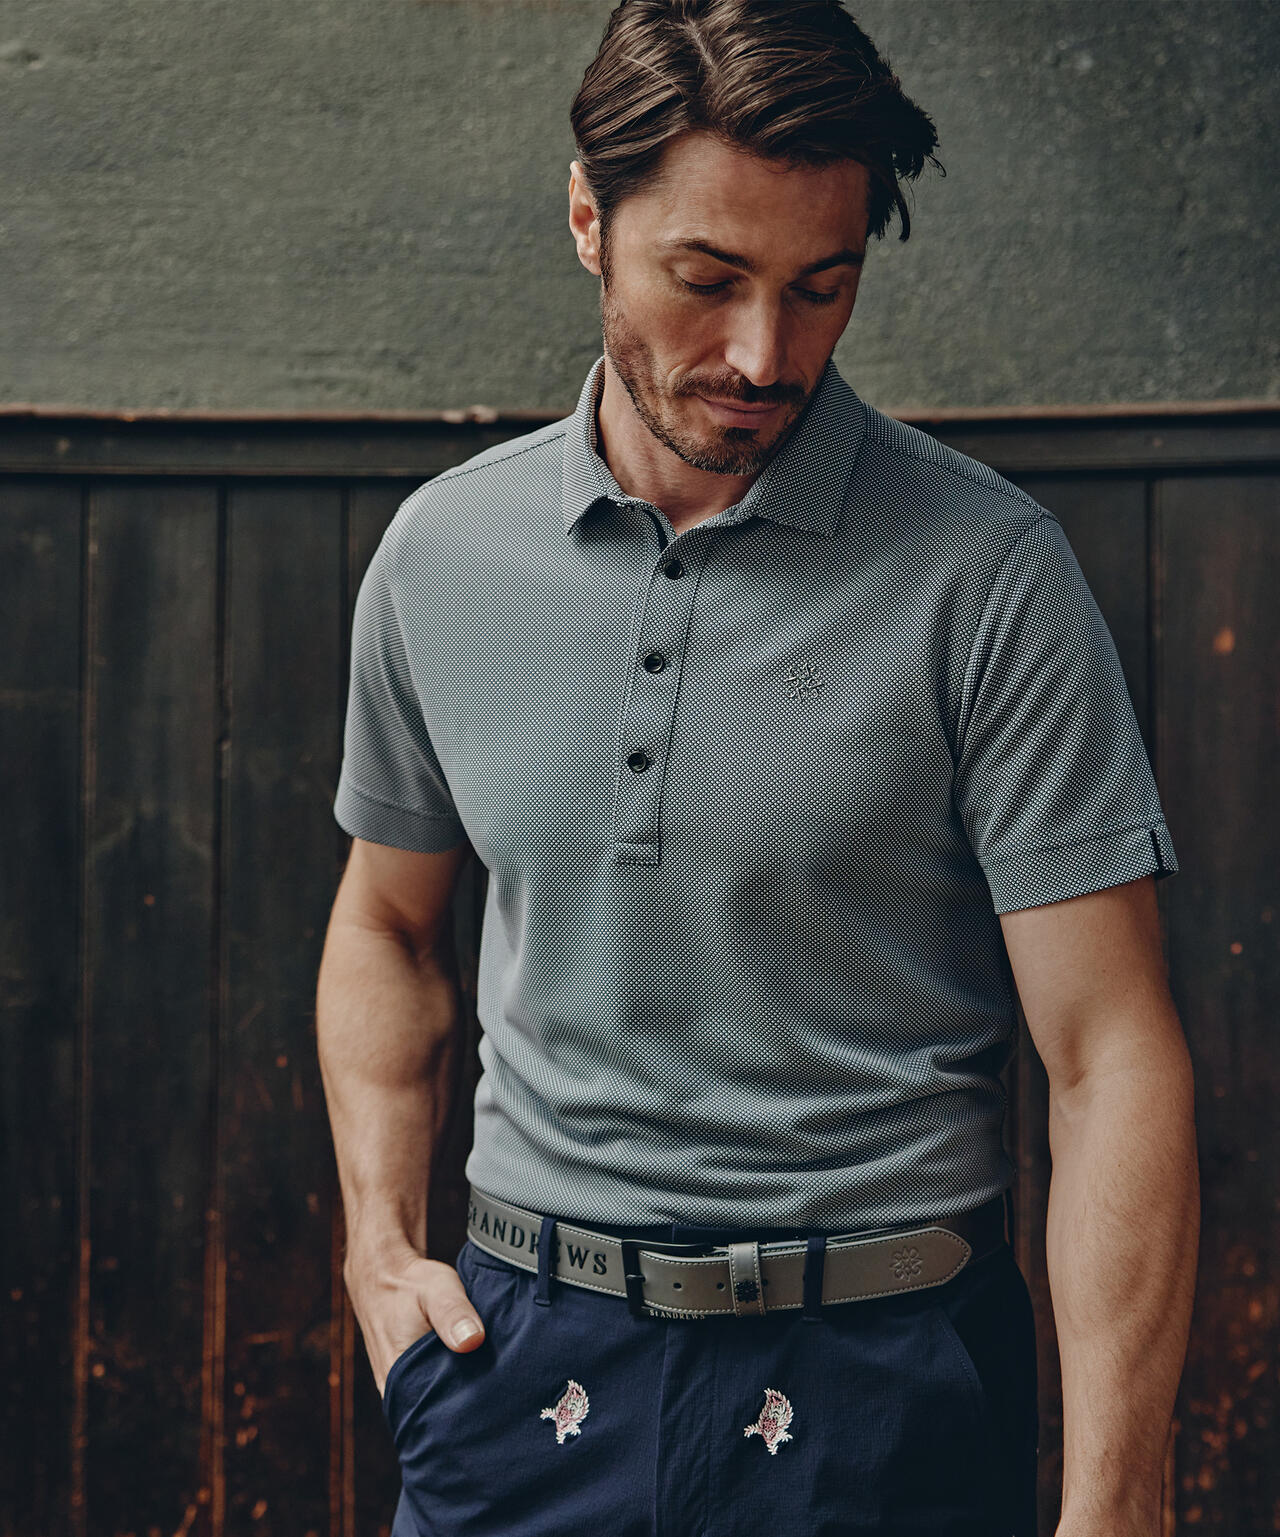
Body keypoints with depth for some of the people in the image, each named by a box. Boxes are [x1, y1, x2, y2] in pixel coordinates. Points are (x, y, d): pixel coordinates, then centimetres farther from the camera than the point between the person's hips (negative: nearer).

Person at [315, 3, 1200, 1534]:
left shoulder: (987, 573, -11)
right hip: (526, 1354, 3)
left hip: (880, 1382, -3)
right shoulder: (443, 551, 1)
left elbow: (1110, 1057, -14)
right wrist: (380, 1245, 6)